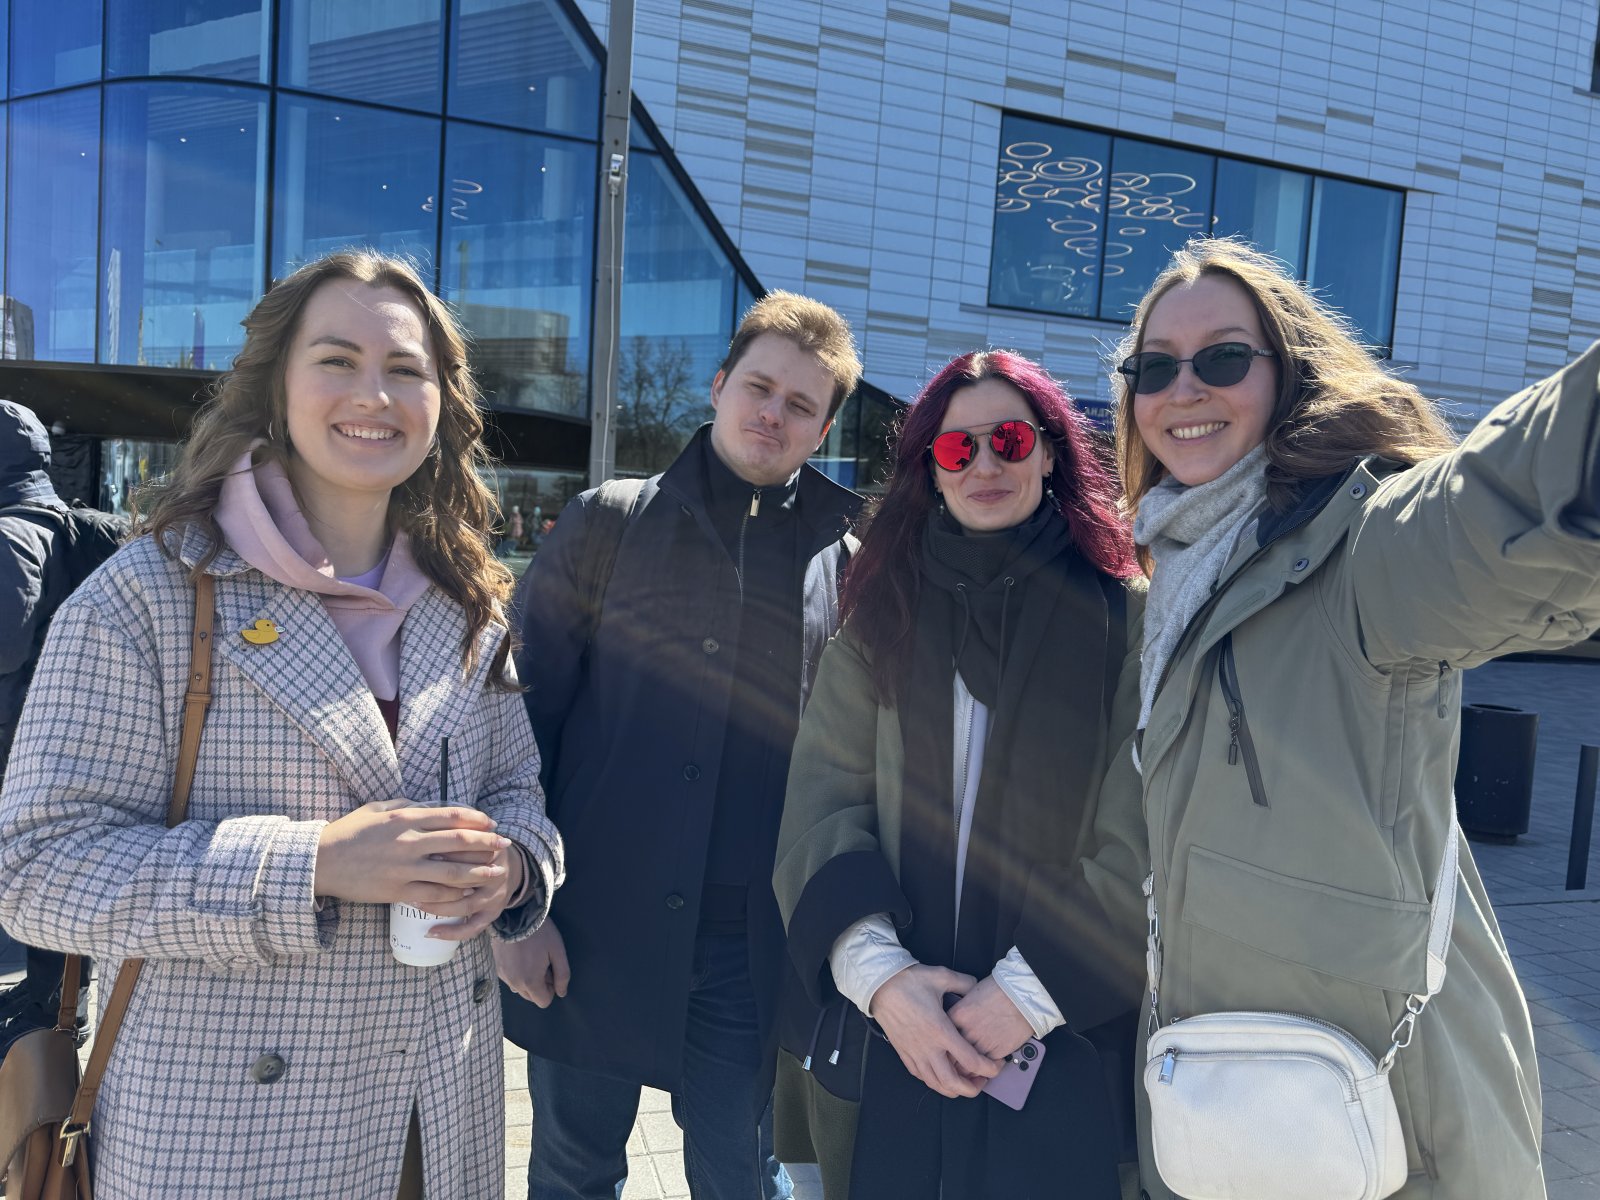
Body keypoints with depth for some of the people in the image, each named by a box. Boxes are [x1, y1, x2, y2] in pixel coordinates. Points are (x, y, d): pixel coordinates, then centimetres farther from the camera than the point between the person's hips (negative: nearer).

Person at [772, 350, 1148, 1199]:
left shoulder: (1123, 616, -4)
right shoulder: (884, 613, 4)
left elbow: (1144, 837, -8)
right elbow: (823, 801, -3)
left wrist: (1031, 990, -14)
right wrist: (879, 973, -15)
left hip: (1069, 1042, -2)